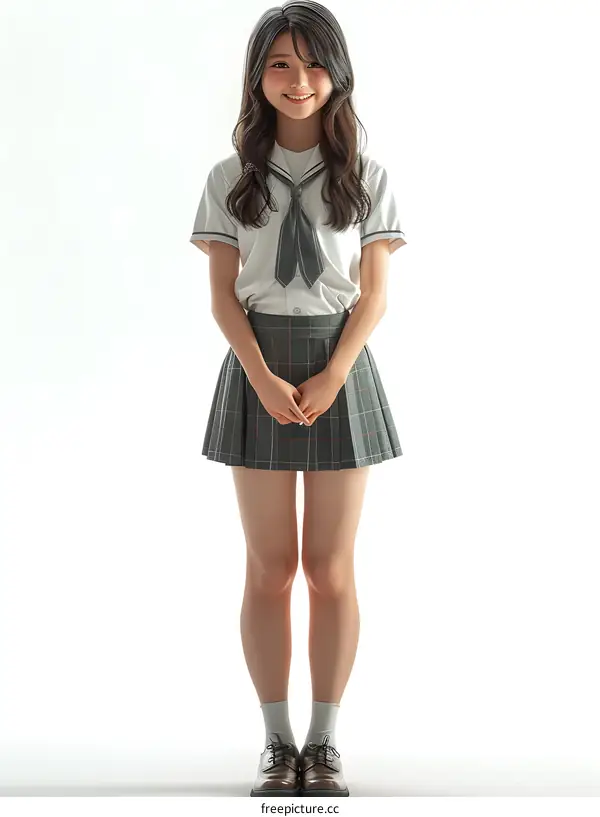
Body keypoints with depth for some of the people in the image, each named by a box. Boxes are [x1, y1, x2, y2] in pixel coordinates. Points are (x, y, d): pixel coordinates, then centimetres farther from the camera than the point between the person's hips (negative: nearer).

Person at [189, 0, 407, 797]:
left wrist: (330, 379, -14)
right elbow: (223, 294, 0)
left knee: (331, 567, 3)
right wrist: (264, 379, -13)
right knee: (270, 567, 4)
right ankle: (278, 739, 15)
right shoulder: (231, 178, 3)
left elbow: (373, 294, -1)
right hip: (258, 371, 1)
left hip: (341, 369, 0)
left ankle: (326, 738, 15)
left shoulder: (367, 177, 2)